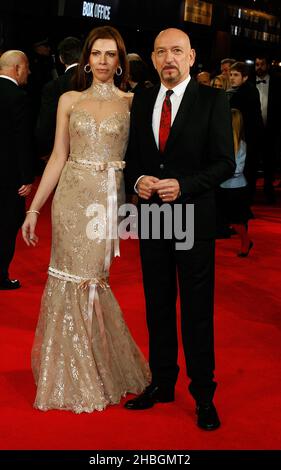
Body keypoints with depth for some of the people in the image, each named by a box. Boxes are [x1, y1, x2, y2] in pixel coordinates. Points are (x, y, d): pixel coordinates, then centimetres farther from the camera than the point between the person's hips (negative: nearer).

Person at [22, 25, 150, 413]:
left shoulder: (131, 103, 5)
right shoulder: (69, 100, 9)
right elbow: (58, 157, 8)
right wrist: (34, 208, 3)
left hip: (110, 199, -1)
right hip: (72, 197, 2)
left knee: (93, 280, 0)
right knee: (71, 279, 4)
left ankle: (99, 371, 20)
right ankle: (71, 376, 21)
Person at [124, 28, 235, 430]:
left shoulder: (213, 100, -5)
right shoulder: (142, 101, 9)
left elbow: (225, 163, -8)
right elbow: (132, 156, 14)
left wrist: (182, 185, -20)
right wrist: (137, 180, -8)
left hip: (194, 220, -4)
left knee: (197, 312, 3)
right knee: (158, 307, 14)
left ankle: (203, 394, 18)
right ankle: (162, 382, 30)